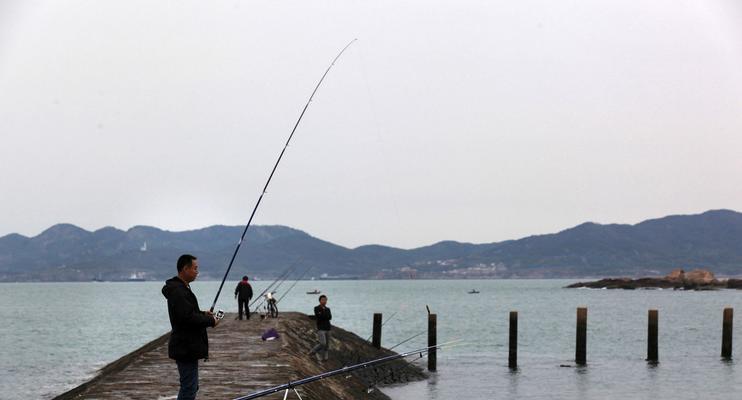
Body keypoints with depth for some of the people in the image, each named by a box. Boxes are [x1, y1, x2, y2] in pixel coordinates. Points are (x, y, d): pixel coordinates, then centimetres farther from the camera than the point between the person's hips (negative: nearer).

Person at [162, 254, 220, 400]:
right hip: (186, 348, -11)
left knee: (191, 387, 18)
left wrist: (203, 314, 10)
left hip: (187, 347, 11)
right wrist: (211, 321, -14)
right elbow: (188, 318, -27)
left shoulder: (182, 288, 15)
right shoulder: (178, 291, -20)